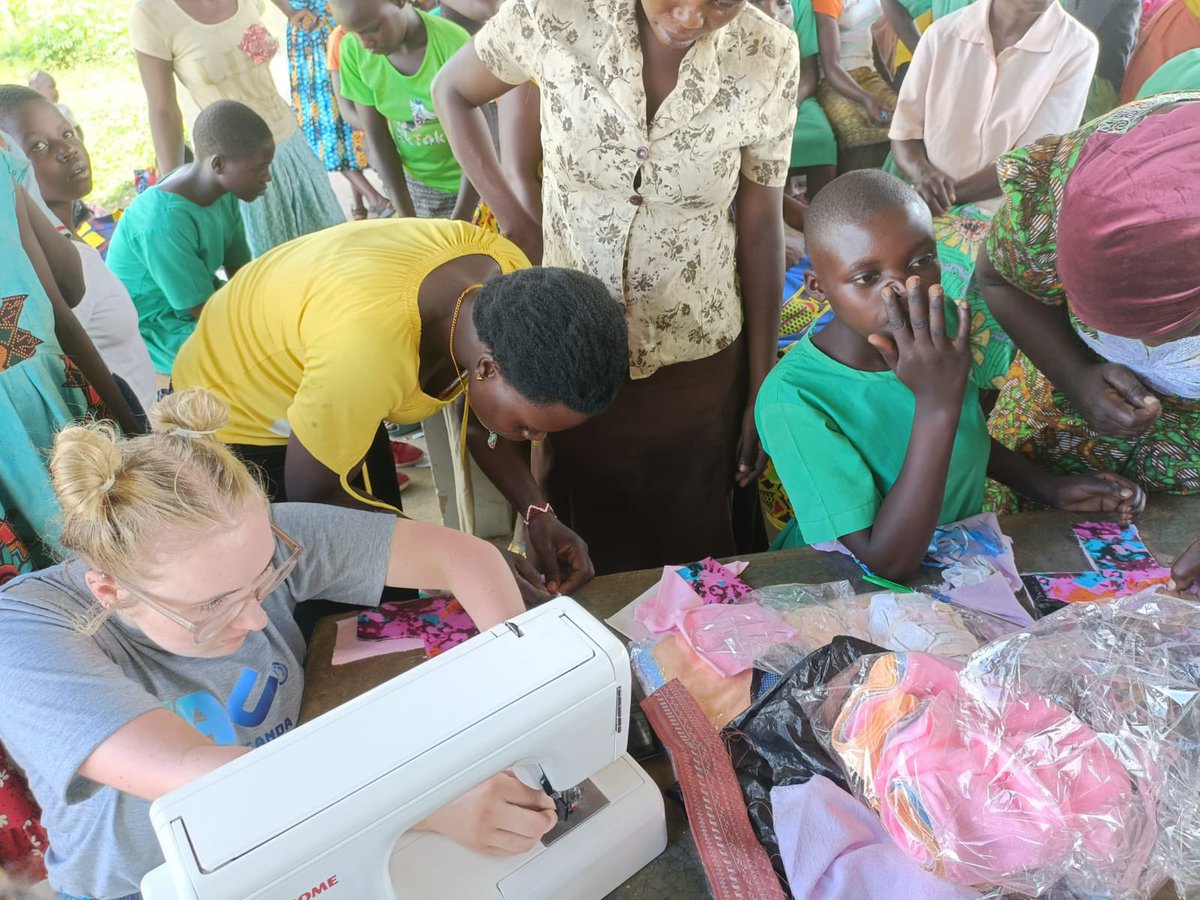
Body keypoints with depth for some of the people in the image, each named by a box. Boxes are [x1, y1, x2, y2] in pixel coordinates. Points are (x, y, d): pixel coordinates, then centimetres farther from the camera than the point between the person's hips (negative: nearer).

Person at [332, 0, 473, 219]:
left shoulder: (452, 45, -24)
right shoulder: (353, 51, -12)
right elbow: (375, 136, -6)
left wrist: (459, 222, -23)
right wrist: (407, 216, -11)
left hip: (473, 181, -3)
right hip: (415, 182, 3)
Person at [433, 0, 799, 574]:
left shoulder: (767, 57, -13)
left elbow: (760, 227, -5)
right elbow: (453, 91, 3)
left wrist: (762, 391, -1)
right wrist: (515, 223, -8)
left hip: (698, 362, 0)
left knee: (694, 551, 18)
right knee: (587, 555, 19)